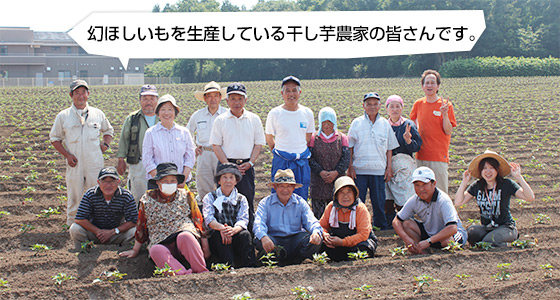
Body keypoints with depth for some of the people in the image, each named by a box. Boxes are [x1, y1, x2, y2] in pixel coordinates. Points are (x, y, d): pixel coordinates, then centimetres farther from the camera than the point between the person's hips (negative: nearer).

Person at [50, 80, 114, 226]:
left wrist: (105, 144, 3)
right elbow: (54, 138, 10)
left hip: (95, 164, 1)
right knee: (74, 198, 5)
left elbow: (108, 130, 23)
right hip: (74, 164, -1)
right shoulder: (63, 116, 4)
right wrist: (67, 154, -4)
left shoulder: (97, 114, 8)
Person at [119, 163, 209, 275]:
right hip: (161, 243, 1)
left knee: (184, 236, -37)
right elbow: (141, 227, 22)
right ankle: (184, 275, -50)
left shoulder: (186, 195, 13)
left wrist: (205, 247, 7)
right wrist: (135, 250, 24)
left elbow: (198, 221, 13)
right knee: (155, 250, -35)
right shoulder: (148, 199, 13)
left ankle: (203, 273, -36)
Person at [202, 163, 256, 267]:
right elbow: (208, 218, -6)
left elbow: (243, 220, -2)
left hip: (236, 237, 1)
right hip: (216, 241, -1)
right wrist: (221, 228, -29)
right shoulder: (210, 197, 13)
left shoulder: (241, 199, 16)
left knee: (245, 234, -29)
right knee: (219, 234, -32)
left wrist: (233, 230, -27)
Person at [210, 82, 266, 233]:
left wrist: (250, 163, -5)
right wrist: (228, 166, -8)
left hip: (247, 165, 1)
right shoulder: (220, 120, 3)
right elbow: (216, 145, 1)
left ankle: (249, 233, 10)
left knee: (248, 202, 2)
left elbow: (258, 144, 8)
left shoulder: (254, 119, 6)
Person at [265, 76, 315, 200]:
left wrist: (300, 154, 8)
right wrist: (280, 154, 4)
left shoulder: (307, 113, 3)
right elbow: (269, 138, 5)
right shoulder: (274, 113, -4)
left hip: (302, 162, 2)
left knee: (302, 198, 8)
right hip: (281, 162, -2)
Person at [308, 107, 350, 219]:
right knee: (318, 211, 0)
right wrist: (321, 172, -16)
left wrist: (335, 172, -13)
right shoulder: (314, 137, 3)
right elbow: (310, 158, -4)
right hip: (318, 181, -1)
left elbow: (346, 158, -1)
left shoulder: (342, 137, 6)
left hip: (337, 179, 1)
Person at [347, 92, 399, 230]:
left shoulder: (385, 124, 7)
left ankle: (381, 227, 19)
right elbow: (350, 147, 5)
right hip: (359, 169, -1)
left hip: (379, 170, 1)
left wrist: (389, 167, 6)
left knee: (379, 202, 5)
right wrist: (350, 167, -1)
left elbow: (389, 149, 11)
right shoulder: (357, 123, 3)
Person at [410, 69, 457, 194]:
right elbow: (413, 124, 24)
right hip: (421, 155, 3)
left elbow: (448, 131, -7)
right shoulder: (418, 104, 7)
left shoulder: (446, 105, -3)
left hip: (439, 156, -3)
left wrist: (445, 114, -19)